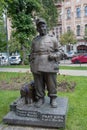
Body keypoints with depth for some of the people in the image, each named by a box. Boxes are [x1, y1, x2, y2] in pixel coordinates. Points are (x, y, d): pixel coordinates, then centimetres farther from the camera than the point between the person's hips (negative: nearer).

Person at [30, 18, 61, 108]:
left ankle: (53, 99, 18)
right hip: (37, 67, 2)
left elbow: (57, 52, 8)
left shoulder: (52, 39, 6)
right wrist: (31, 65, 6)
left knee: (51, 84, 3)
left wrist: (53, 55, -13)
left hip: (50, 66, -2)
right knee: (39, 84, 7)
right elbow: (32, 54, 17)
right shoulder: (34, 40, 13)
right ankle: (40, 99, 20)